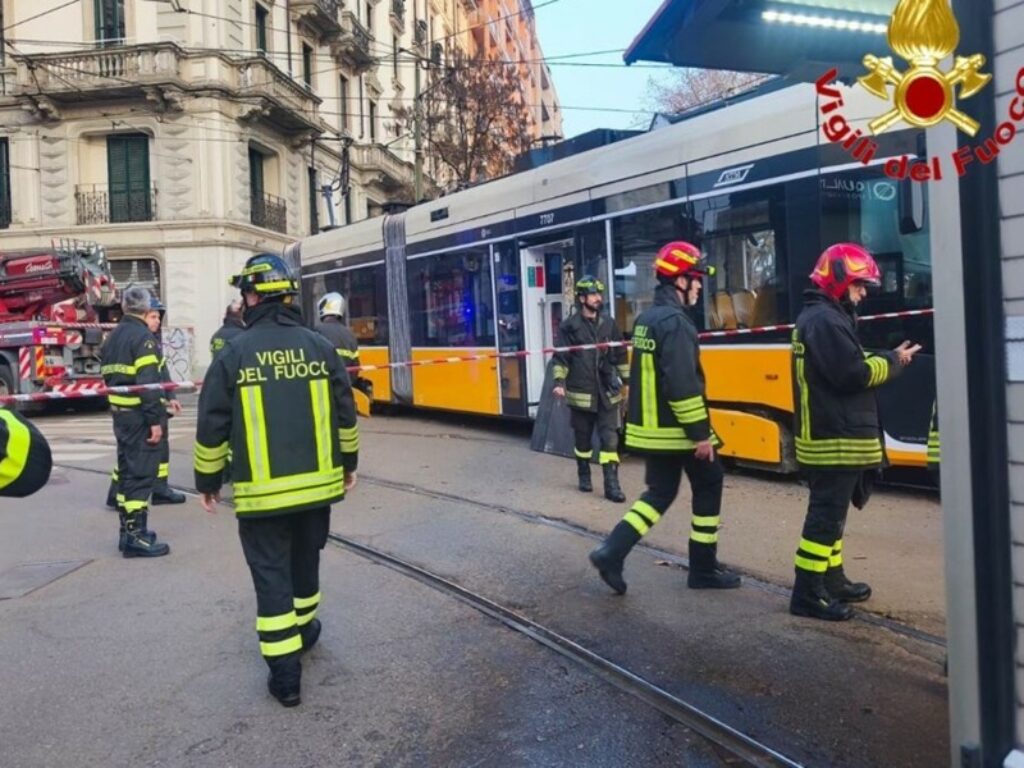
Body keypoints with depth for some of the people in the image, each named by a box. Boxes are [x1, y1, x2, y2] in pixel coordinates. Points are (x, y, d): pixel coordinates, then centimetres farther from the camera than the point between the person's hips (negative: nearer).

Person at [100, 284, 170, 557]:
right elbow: (148, 382, -21)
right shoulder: (142, 337, -14)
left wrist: (116, 408, 21)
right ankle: (136, 536, -7)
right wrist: (155, 420, -20)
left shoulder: (112, 337, 15)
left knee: (127, 470, 16)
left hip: (119, 413, 9)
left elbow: (108, 376, 17)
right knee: (141, 473, -7)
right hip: (139, 415, -9)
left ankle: (127, 530, 23)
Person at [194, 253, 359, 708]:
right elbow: (345, 414, 6)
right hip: (316, 484, 3)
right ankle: (304, 629, 44)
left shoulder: (233, 354, -8)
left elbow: (212, 428, -5)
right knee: (305, 563, 24)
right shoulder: (320, 347, 0)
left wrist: (207, 480, 9)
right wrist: (349, 462, 20)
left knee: (272, 577, 4)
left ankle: (285, 675, 5)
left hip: (260, 491, -3)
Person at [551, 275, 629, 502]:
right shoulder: (569, 327, -4)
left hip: (607, 393, 2)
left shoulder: (608, 324, 7)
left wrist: (627, 379, 13)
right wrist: (559, 382, -15)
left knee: (610, 438, -4)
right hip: (580, 393, -2)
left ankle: (612, 485, -3)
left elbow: (620, 355, 14)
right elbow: (560, 358, -5)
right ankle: (584, 476, 30)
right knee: (583, 439, 11)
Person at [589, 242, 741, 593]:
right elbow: (683, 384, -24)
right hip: (676, 429, -9)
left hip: (649, 427, 9)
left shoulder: (646, 319, 12)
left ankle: (611, 552, 2)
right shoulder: (675, 321, -18)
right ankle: (703, 568, 17)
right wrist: (701, 433, -20)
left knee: (659, 492, 14)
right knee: (709, 485, 8)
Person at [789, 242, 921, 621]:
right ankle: (807, 595, -1)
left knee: (830, 514, 17)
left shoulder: (821, 316, 18)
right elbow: (852, 375, -22)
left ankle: (831, 580, 28)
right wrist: (892, 361, -7)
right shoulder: (825, 320, -17)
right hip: (835, 440, -11)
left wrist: (884, 359, 2)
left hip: (830, 437, 11)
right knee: (826, 517, -6)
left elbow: (847, 365, 17)